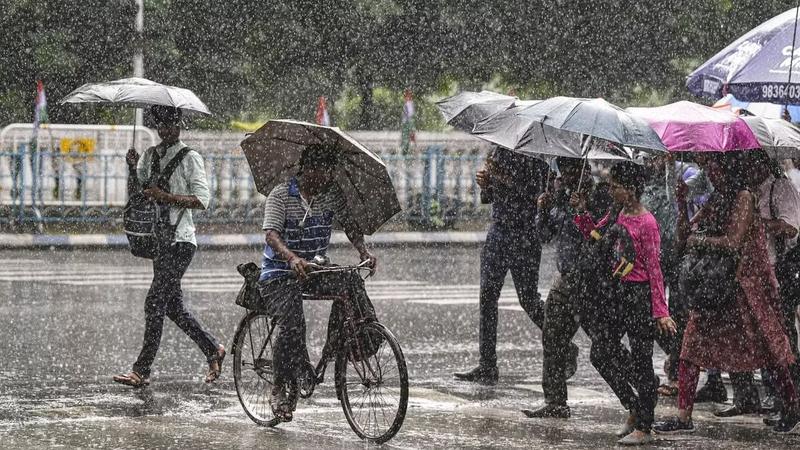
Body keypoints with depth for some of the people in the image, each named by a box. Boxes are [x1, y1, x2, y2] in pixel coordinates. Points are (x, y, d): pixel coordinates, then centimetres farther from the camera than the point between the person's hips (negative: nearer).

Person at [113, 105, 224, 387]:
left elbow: (202, 200, -11)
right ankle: (213, 350, 27)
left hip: (180, 240, -8)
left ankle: (141, 371, -12)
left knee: (155, 303, -13)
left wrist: (167, 197, -20)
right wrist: (132, 168, -9)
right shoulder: (151, 155, 15)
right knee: (173, 306, 11)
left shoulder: (190, 158, -5)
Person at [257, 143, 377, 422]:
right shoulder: (281, 195, -12)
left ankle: (334, 346, -16)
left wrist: (364, 251, -23)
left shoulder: (332, 195, 2)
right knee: (291, 322, -25)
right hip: (279, 274, -4)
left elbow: (349, 224, -1)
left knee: (350, 281, -25)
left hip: (316, 269, 4)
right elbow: (272, 234, -23)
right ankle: (280, 389, -11)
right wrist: (292, 258, -43)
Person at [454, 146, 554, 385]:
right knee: (487, 298, 2)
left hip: (524, 234, -7)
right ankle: (487, 366, 5)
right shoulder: (500, 150, 12)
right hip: (498, 231, 7)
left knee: (528, 299, -3)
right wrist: (485, 184, -2)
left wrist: (503, 177, -19)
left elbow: (535, 193, -19)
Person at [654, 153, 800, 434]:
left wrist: (699, 240, -9)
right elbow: (684, 237, 11)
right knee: (691, 347, 0)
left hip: (747, 281, -8)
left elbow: (733, 242, -21)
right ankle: (683, 417, 1)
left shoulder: (744, 198, -12)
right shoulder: (715, 200, 11)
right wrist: (681, 203, 0)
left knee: (767, 347, 2)